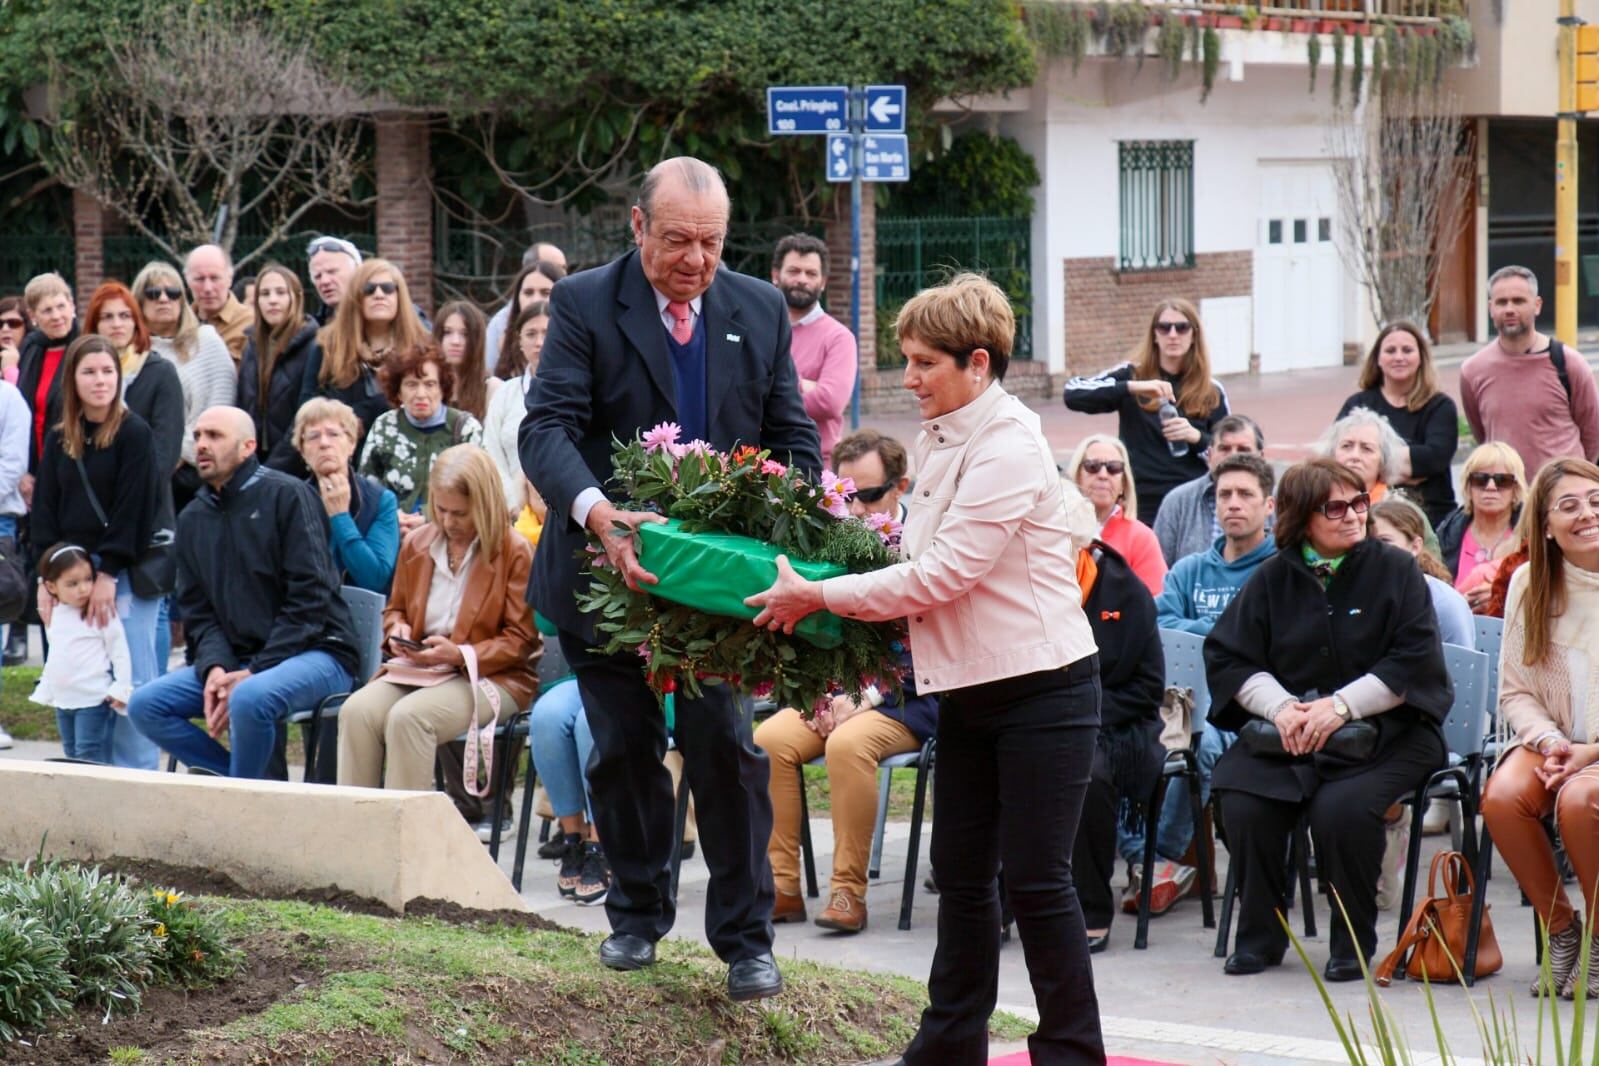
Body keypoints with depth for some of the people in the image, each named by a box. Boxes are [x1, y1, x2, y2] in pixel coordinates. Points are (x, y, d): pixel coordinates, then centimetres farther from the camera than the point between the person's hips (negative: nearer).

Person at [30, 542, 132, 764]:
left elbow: (119, 652, -9)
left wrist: (121, 688, -15)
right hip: (63, 701, 7)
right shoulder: (53, 615, 9)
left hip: (94, 700, -7)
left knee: (90, 757, -10)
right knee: (72, 754, 12)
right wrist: (44, 690, 21)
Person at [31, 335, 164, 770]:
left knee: (132, 682, -7)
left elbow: (133, 508, -11)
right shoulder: (59, 440, 11)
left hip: (127, 574, -5)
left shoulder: (134, 433, -5)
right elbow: (45, 510, 9)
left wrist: (109, 572, -14)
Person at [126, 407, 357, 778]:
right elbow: (197, 611, 12)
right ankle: (252, 785, -9)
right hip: (233, 661, 7)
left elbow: (310, 599, -12)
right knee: (144, 705, -12)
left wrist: (253, 673, -17)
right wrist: (214, 669, -10)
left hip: (313, 653, -7)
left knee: (250, 699, -37)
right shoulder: (193, 518, 14)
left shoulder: (286, 495, -6)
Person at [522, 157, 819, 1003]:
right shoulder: (584, 305, -8)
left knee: (726, 748, -5)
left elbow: (793, 436, 6)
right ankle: (637, 915, 31)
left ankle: (746, 940, 5)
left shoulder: (760, 311, 3)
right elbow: (547, 429, -18)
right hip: (608, 565, -1)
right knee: (625, 749, 12)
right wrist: (596, 512, -38)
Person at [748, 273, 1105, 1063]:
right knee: (962, 872, 14)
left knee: (1035, 879, -5)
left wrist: (818, 597, -17)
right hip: (970, 691, 9)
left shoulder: (1009, 449, -19)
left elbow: (941, 575, -22)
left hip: (1041, 687, -9)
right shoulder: (939, 442, 9)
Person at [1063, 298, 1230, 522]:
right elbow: (1073, 394, -10)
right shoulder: (1132, 375, 3)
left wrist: (1196, 437, -12)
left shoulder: (1211, 392, 8)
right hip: (1141, 507, -1)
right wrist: (1132, 387, -22)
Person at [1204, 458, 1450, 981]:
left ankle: (1354, 942, -9)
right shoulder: (1274, 578, 10)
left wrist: (1342, 706, -17)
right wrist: (1280, 706, -11)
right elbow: (1226, 656, 7)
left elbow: (1416, 660, -7)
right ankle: (1260, 934, -3)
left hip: (1384, 732, -3)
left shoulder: (1395, 570, 2)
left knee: (1340, 810, -31)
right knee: (1243, 804, -24)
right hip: (1286, 735, 3)